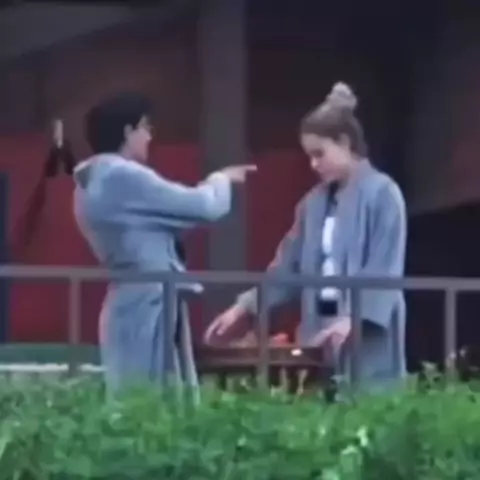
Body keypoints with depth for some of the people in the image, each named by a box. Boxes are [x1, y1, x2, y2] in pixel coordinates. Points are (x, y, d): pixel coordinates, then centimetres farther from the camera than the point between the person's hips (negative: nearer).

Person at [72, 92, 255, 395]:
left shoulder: (96, 182, 14)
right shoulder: (122, 176, -17)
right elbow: (205, 207, -12)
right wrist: (221, 180, 9)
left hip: (134, 304, 10)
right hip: (148, 307, -10)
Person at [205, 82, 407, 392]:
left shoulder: (382, 193, -7)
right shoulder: (316, 201, 13)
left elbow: (385, 271, -15)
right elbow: (289, 264, 16)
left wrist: (351, 318, -26)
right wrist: (244, 306, 8)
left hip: (367, 338, -6)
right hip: (322, 331, 6)